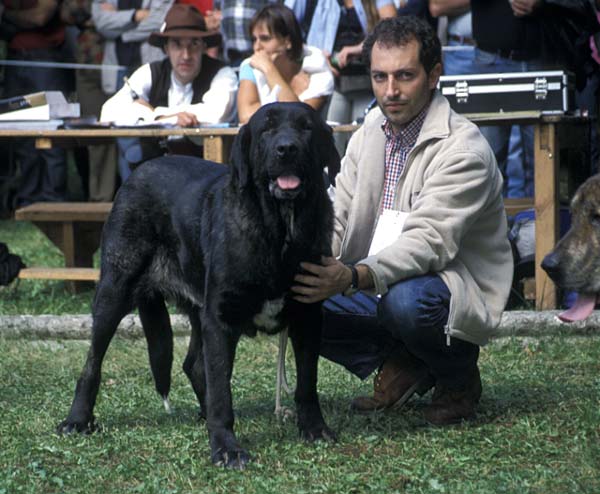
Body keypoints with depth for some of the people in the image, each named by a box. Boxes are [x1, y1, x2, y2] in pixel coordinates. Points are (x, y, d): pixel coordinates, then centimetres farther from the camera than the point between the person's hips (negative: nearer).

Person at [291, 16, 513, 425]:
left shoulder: (464, 151, -19)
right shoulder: (371, 131, 6)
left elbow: (430, 242, -30)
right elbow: (337, 216, 3)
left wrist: (354, 277, -46)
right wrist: (304, 261, -21)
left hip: (457, 290, -7)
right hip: (380, 284, 7)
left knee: (404, 299, -39)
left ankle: (459, 379, -5)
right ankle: (400, 367, 7)